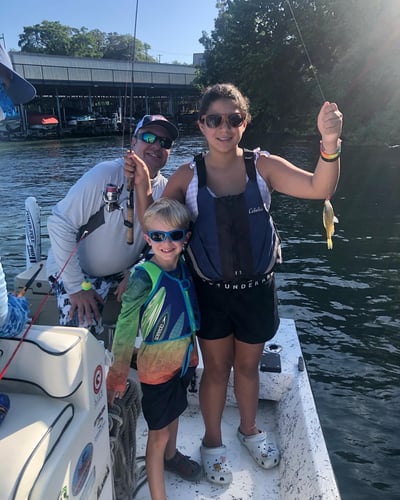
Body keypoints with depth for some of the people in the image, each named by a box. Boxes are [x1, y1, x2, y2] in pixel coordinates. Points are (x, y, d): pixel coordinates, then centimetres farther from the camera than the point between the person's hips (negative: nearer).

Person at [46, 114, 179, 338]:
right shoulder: (106, 174, -22)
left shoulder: (165, 189, -6)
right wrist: (78, 286, -22)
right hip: (77, 271, -5)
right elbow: (60, 224, -23)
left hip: (125, 272, 5)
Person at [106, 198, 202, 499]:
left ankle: (171, 456, 56)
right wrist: (119, 373, -23)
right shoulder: (144, 276, -24)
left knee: (174, 412, 28)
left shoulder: (185, 268, -5)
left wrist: (192, 352, 12)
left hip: (186, 358, 6)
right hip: (157, 365, -6)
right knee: (159, 432, 8)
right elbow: (126, 325, -23)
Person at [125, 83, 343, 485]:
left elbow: (319, 189, -20)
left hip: (257, 289, 1)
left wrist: (330, 143, -37)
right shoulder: (187, 177, -9)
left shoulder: (263, 166, -8)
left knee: (247, 365, 22)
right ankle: (212, 442, 44)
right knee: (216, 369, 17)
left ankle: (249, 430, 52)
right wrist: (142, 186, -22)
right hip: (211, 293, -1)